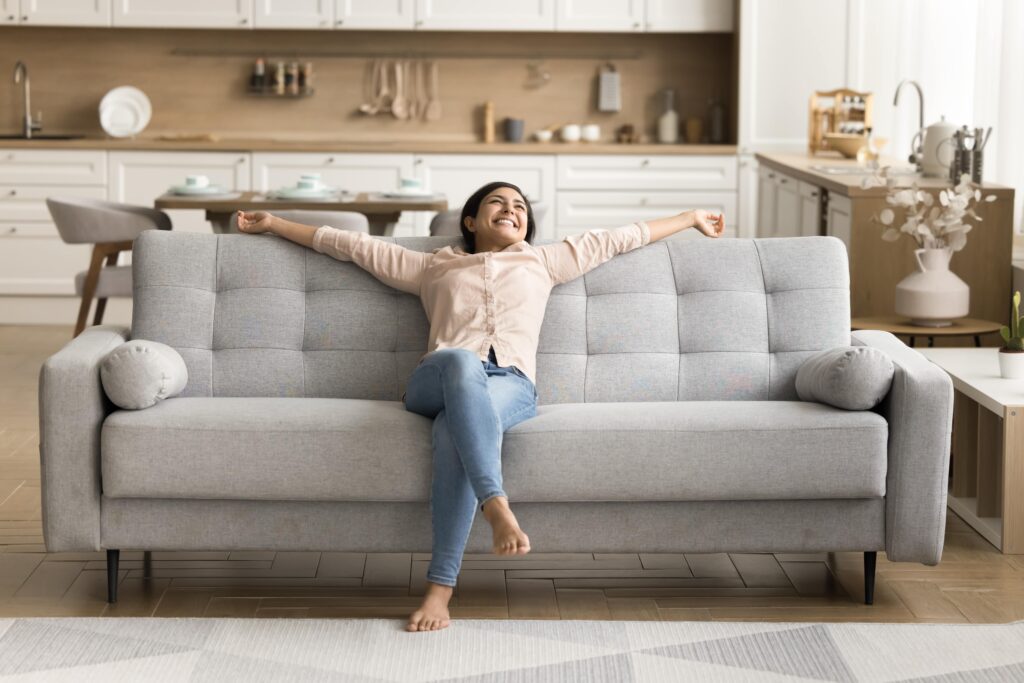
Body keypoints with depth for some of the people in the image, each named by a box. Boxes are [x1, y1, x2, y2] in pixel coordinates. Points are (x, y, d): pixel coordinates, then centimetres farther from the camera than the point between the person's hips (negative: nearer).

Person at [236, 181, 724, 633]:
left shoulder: (542, 262, 34)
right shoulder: (433, 267, 32)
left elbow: (617, 238, 38)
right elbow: (353, 244, 33)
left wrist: (691, 218, 45)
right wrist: (275, 224, 33)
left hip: (511, 386, 0)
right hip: (436, 381, 0)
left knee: (454, 431, -38)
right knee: (464, 361, -40)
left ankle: (440, 586, -47)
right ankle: (497, 507, -54)